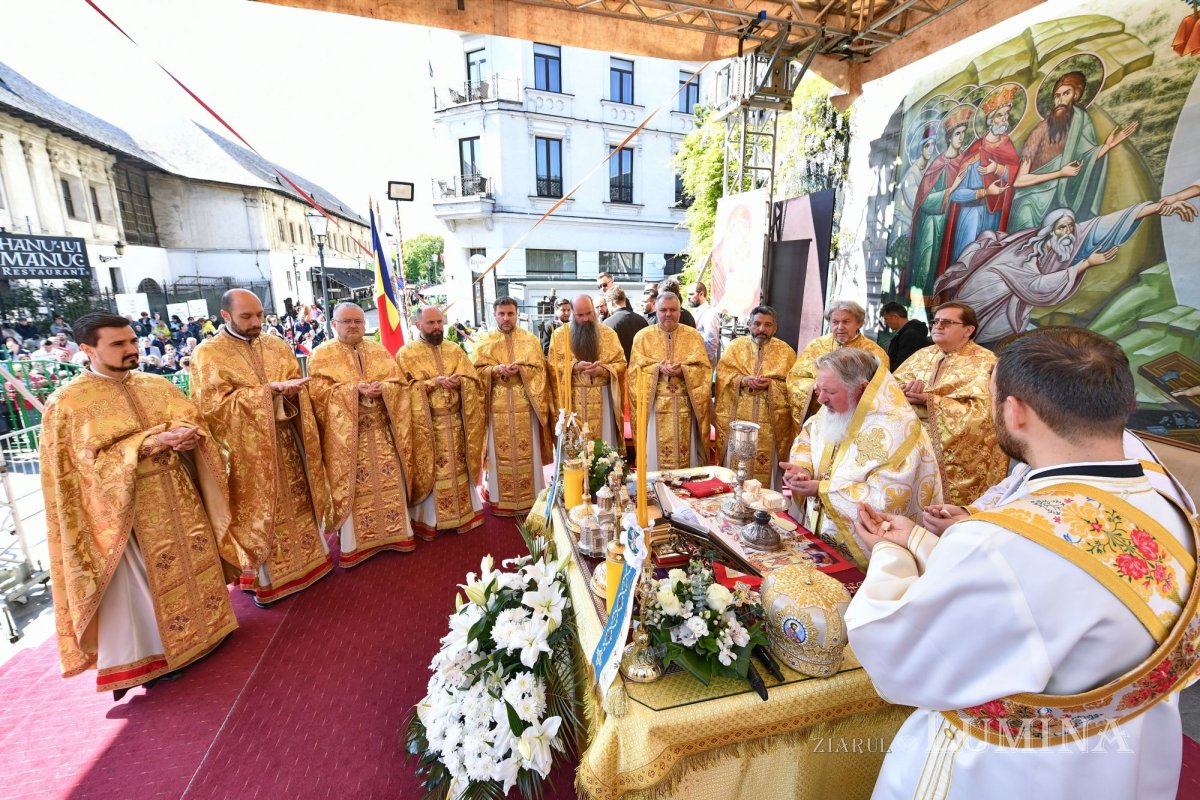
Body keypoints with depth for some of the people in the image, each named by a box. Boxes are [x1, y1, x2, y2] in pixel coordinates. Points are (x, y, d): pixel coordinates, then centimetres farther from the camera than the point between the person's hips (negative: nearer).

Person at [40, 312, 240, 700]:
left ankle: (204, 627, 35)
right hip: (125, 512, -4)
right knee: (135, 590, 7)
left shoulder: (158, 386, 5)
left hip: (180, 500, 5)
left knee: (195, 565, 16)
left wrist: (186, 436, -19)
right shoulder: (66, 403, -9)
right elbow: (91, 462, -15)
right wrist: (147, 443, -25)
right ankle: (135, 661, 25)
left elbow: (194, 423, 3)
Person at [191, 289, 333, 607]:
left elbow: (297, 386, 7)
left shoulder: (277, 347, 7)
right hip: (248, 451, -4)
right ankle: (264, 578, 24)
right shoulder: (207, 354, -7)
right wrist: (267, 390, -23)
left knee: (298, 501, 14)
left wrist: (289, 391, -16)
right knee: (258, 512, 7)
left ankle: (308, 556, 32)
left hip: (287, 443, 4)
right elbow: (214, 406, -16)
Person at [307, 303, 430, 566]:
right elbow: (318, 392, -9)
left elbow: (400, 383, 5)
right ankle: (353, 542, 16)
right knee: (353, 486, 2)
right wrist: (354, 389, -21)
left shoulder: (379, 351, 11)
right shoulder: (322, 354, 1)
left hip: (383, 430, 3)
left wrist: (382, 389, -15)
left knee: (391, 481, 7)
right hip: (346, 433, -3)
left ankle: (396, 531, 22)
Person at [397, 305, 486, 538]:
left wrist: (458, 381, -18)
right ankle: (429, 519, 17)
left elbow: (473, 380, 3)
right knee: (430, 472, 4)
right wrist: (434, 382, -20)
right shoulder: (406, 353, -2)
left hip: (455, 420, 3)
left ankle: (464, 512, 24)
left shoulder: (454, 349, 9)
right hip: (426, 422, -3)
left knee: (459, 468, 11)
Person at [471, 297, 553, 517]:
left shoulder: (530, 339, 7)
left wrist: (520, 369, -16)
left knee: (527, 451, 4)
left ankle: (529, 497, 17)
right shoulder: (484, 341, 7)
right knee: (500, 452, 4)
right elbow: (476, 370, 2)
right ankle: (500, 499, 16)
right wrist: (496, 369, -16)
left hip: (525, 404, 0)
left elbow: (539, 369, 2)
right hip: (497, 405, 0)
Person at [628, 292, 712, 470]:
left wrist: (683, 370, -18)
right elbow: (636, 370, -2)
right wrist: (658, 368, -19)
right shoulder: (643, 336, 6)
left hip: (686, 406, 1)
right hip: (656, 406, -1)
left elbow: (704, 368, 0)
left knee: (687, 452, 7)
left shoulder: (694, 335, 8)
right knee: (656, 453, 3)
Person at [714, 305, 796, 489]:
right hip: (738, 418, 0)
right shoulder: (735, 346, 8)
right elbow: (722, 376, 1)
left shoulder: (786, 351, 8)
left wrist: (770, 384, -15)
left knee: (766, 467, 3)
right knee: (736, 465, 5)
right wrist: (744, 380, -15)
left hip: (770, 422, 0)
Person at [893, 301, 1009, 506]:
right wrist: (906, 388, -18)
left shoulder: (984, 362, -6)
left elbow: (981, 411, -19)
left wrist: (930, 400, -21)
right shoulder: (923, 354, 10)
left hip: (959, 458, -4)